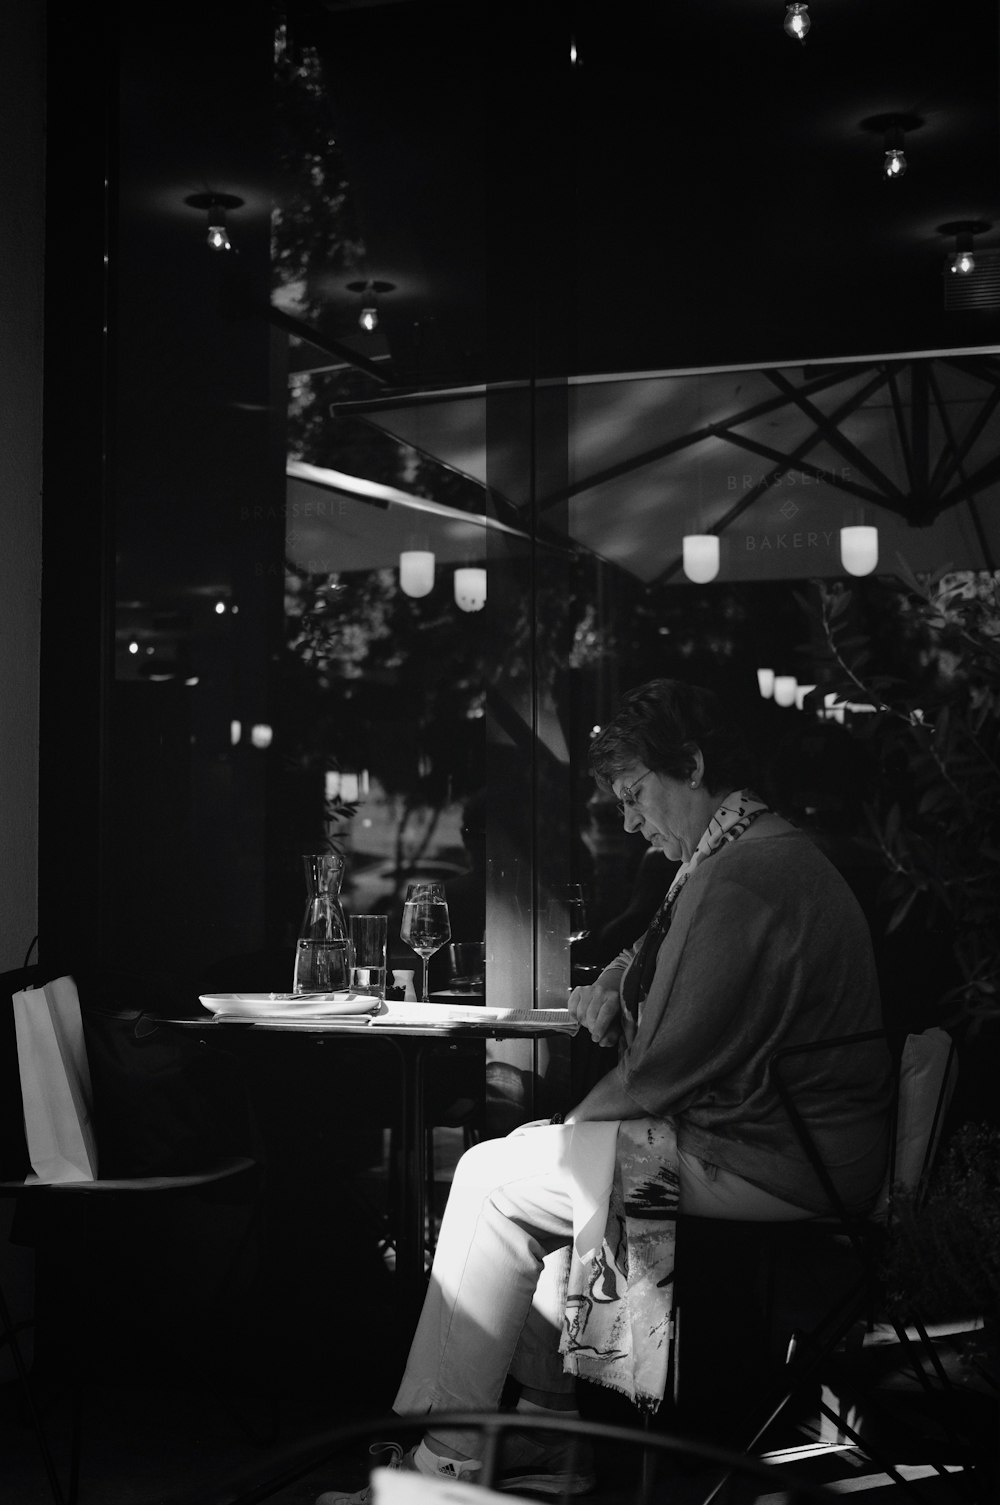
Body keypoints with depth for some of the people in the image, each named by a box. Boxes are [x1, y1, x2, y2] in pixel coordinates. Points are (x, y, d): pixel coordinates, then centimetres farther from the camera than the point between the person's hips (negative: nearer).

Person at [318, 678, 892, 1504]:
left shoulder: (740, 877, -20)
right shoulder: (774, 850, 16)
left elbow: (670, 1068, -21)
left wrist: (582, 1119, -4)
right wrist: (616, 984, 12)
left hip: (765, 1162, -11)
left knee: (493, 1180, -4)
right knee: (536, 1160, 19)